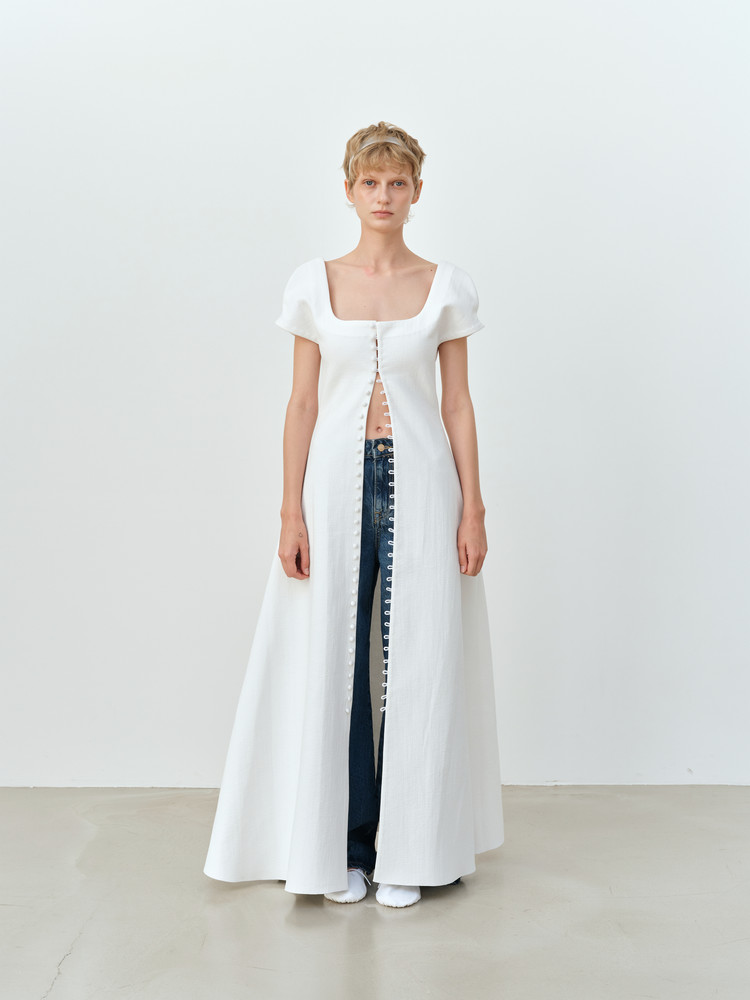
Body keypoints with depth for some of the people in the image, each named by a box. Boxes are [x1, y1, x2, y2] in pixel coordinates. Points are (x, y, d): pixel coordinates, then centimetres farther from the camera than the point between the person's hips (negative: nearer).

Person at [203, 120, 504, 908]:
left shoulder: (446, 287, 5)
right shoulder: (314, 284, 5)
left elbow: (458, 405, 5)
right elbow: (302, 403, 4)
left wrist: (472, 509, -1)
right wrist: (292, 512, -3)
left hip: (419, 476, 0)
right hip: (338, 476, 1)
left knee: (415, 660, 2)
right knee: (334, 657, 2)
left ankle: (406, 848, 17)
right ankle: (344, 846, 18)